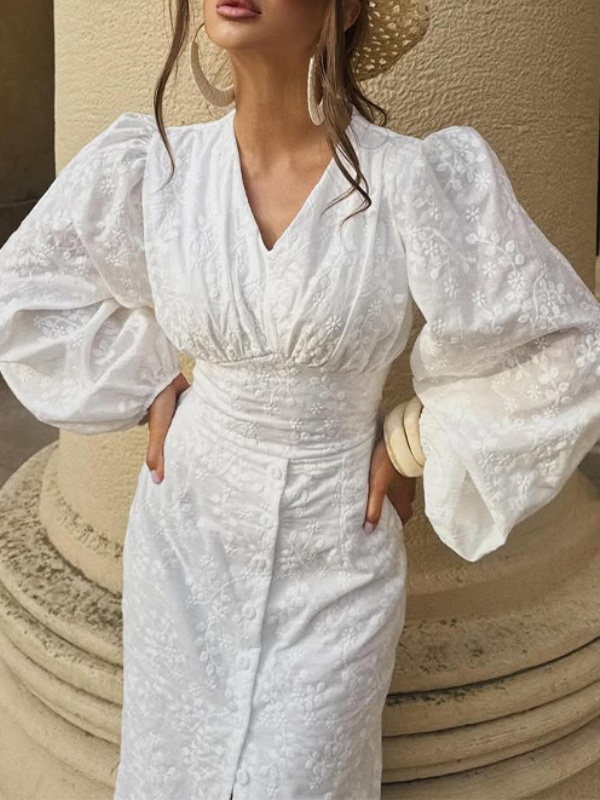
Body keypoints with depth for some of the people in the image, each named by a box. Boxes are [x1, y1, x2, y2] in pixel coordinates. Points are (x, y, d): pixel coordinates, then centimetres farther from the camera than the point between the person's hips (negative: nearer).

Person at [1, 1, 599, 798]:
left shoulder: (419, 179, -18)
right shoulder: (152, 166, -9)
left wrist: (410, 446, -6)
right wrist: (150, 388, 1)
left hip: (335, 559, -2)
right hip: (186, 535, 3)